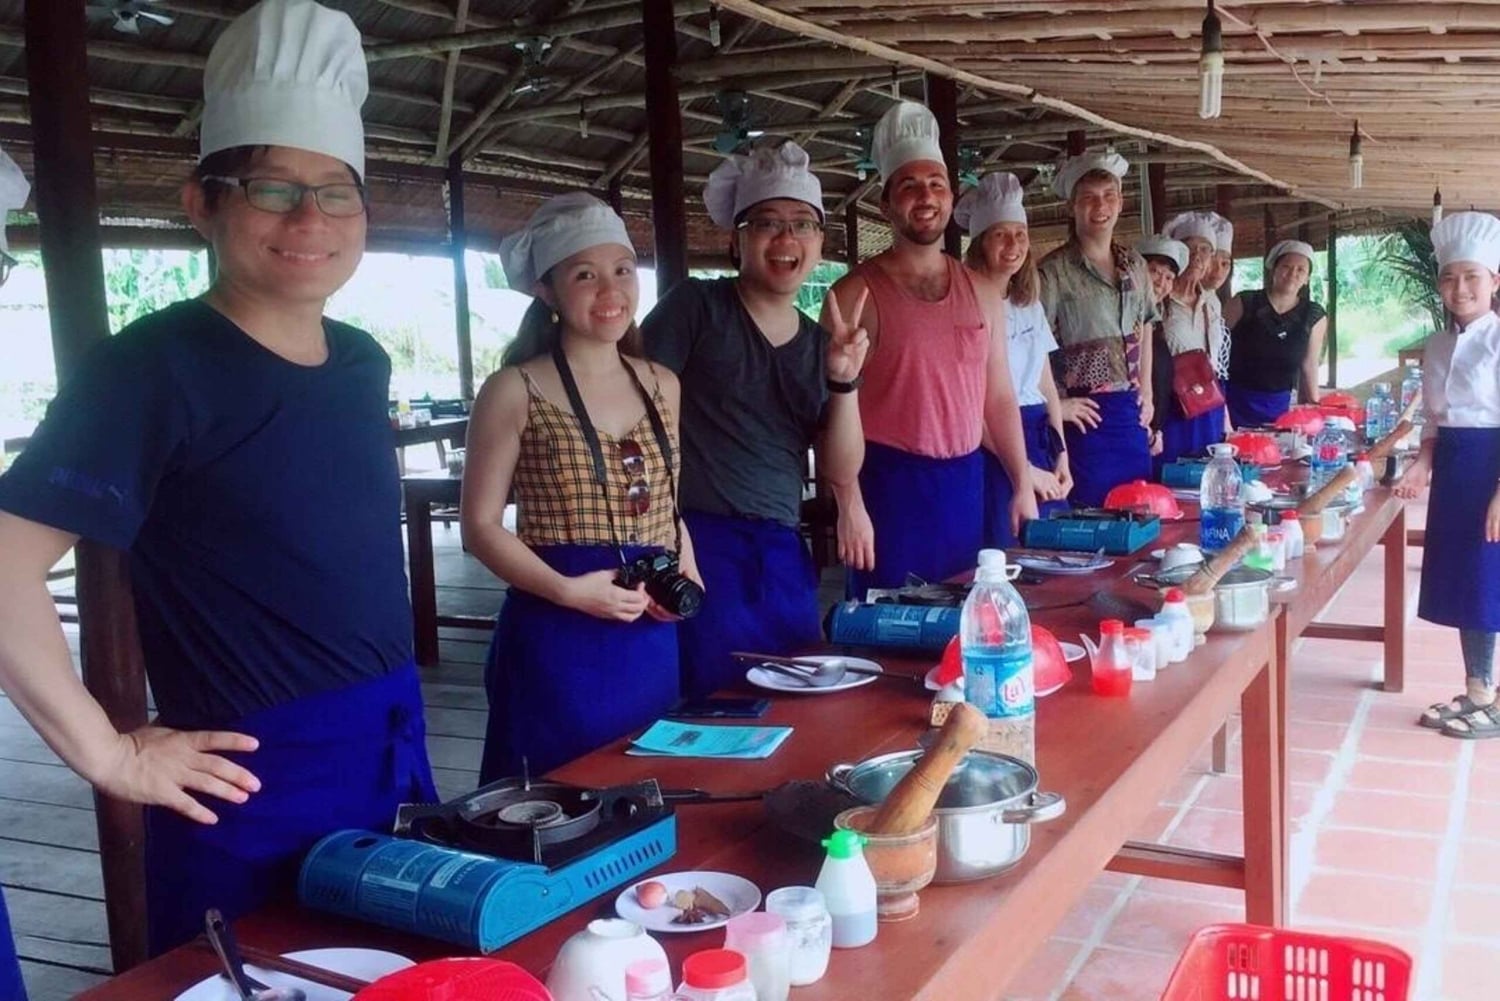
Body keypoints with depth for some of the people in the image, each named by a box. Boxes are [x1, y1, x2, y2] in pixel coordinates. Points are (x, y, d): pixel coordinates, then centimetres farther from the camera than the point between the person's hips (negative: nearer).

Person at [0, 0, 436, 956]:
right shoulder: (157, 366, -16)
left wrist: (397, 723, 16)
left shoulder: (363, 364, 7)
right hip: (255, 788, -7)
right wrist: (108, 754, -20)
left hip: (397, 756, 7)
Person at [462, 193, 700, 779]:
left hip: (652, 640, 5)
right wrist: (566, 590, -20)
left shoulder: (661, 386, 9)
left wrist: (686, 574, 1)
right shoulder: (515, 391, -7)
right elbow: (480, 526, -7)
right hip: (556, 641, -5)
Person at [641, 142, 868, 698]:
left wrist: (844, 382, -7)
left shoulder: (820, 342, 13)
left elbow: (841, 470, 10)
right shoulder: (695, 306, -3)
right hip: (700, 541, -5)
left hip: (782, 552, 6)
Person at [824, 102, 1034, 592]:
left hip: (965, 480, 5)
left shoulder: (981, 290, 10)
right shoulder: (857, 292, -6)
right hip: (890, 482, -5)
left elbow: (999, 396, 14)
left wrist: (1022, 485, 10)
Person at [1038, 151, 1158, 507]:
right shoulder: (1054, 271, -11)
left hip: (1131, 412, 6)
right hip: (1087, 414, -6)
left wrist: (1146, 391, 16)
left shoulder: (1134, 264, 11)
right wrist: (1055, 403, -15)